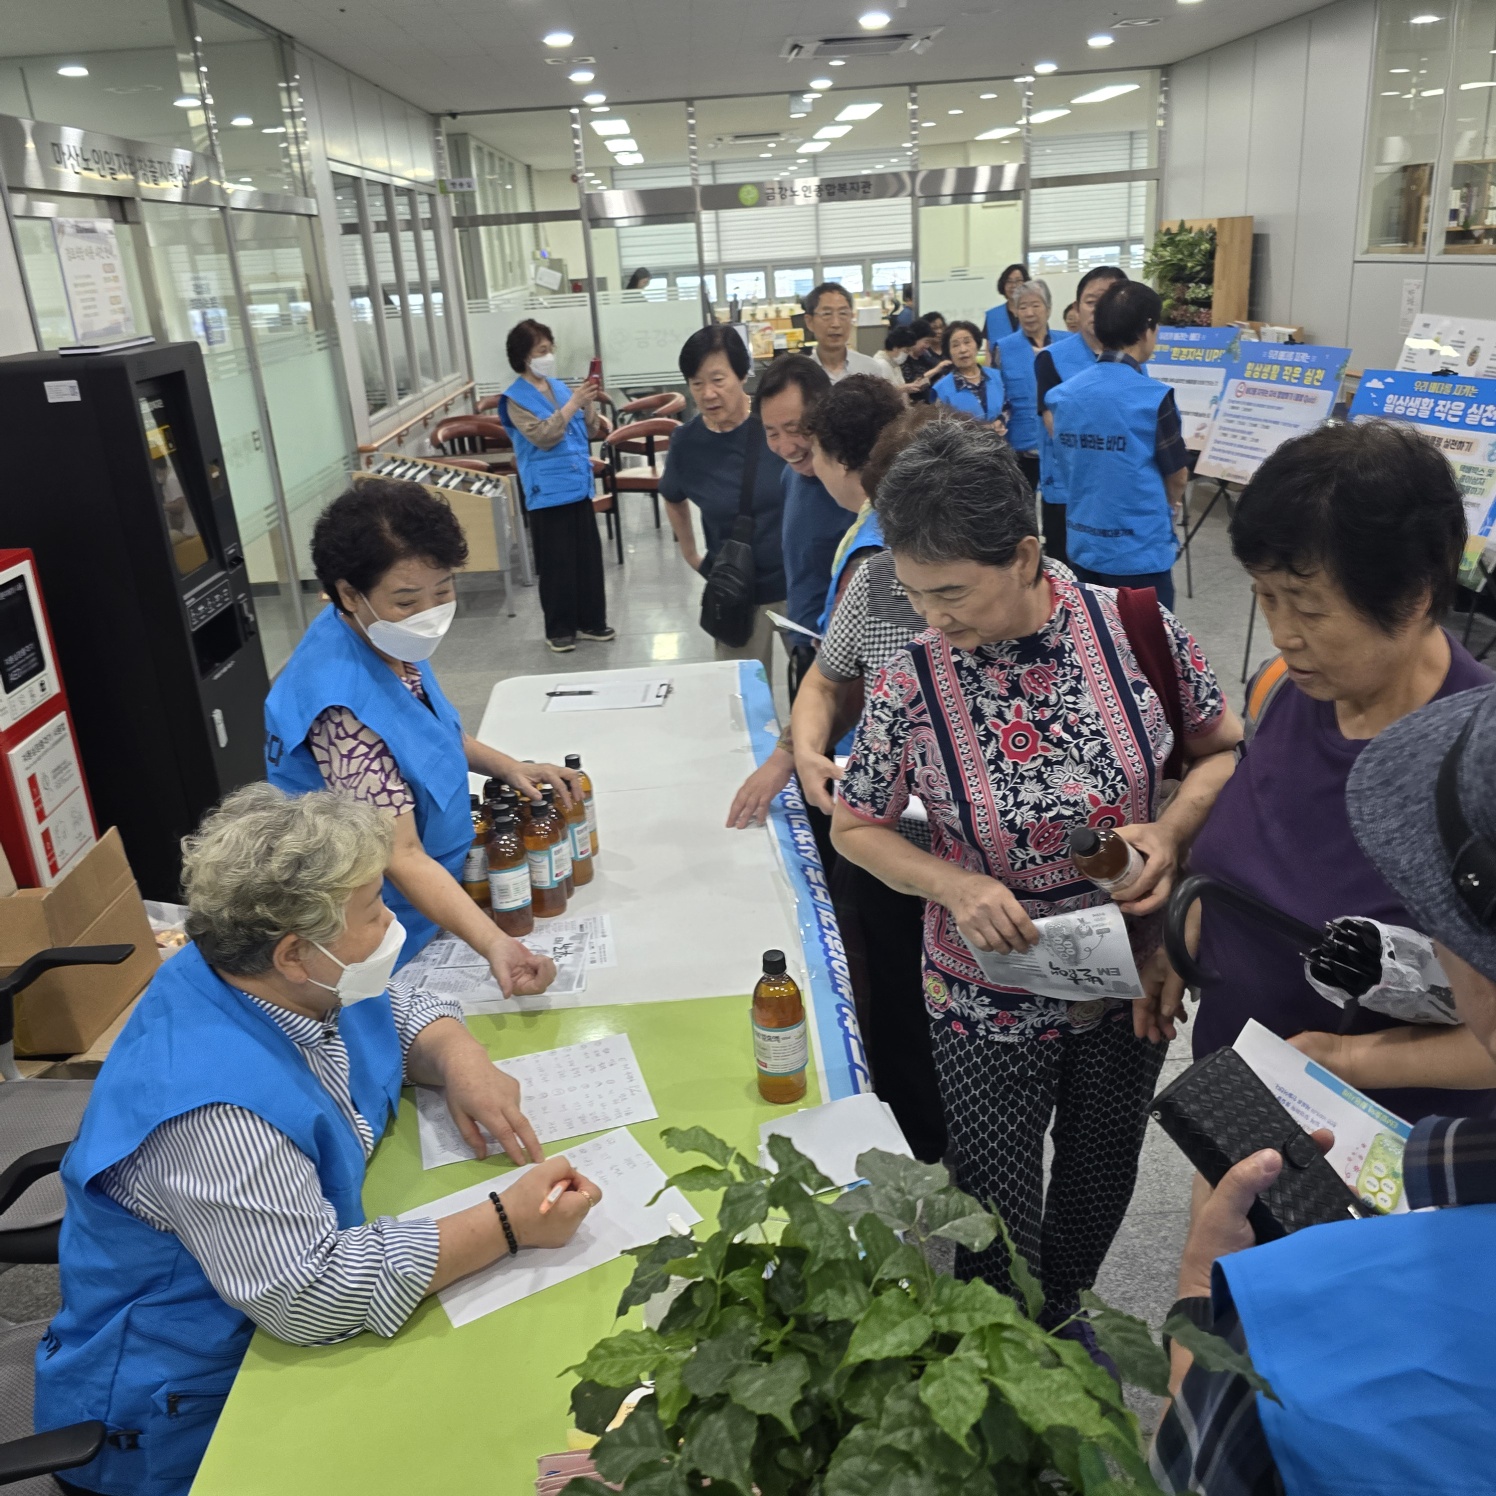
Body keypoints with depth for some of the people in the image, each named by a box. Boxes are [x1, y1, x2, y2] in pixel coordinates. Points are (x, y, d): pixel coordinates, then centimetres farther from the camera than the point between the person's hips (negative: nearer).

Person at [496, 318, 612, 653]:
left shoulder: (559, 387, 10)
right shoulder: (515, 398, -7)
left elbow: (591, 432, 11)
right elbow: (543, 436, -20)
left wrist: (589, 404, -8)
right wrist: (573, 403, -23)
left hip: (579, 486, 6)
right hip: (547, 492, -6)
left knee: (589, 555, 11)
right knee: (557, 563, 0)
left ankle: (591, 620, 23)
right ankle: (559, 629, 11)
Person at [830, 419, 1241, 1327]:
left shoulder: (1136, 629, -17)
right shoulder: (912, 684, -20)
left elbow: (1226, 749, -2)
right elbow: (855, 828, -6)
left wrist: (1173, 830, -21)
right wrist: (954, 885, -23)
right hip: (989, 1002, -2)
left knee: (1101, 1180, 27)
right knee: (1000, 1214, 15)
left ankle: (1064, 1316, 59)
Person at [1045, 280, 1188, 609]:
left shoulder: (1063, 394, 1)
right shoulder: (1154, 397, -14)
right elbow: (1178, 476, -3)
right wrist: (1166, 504, 18)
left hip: (1081, 546, 6)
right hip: (1140, 551, -5)